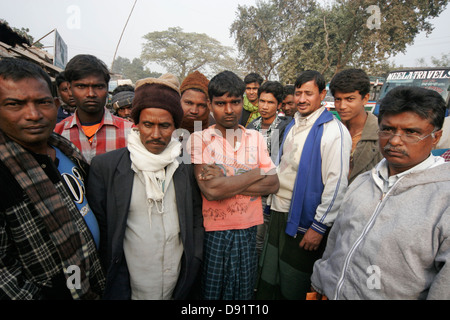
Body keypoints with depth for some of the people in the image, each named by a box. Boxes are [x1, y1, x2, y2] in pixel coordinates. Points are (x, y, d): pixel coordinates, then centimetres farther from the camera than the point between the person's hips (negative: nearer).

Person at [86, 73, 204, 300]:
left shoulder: (187, 165, -4)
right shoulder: (104, 166, -11)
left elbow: (196, 218, 4)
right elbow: (99, 227, -6)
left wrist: (193, 263, -1)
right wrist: (112, 278, -5)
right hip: (131, 287, -2)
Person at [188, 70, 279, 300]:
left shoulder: (255, 137, 3)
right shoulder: (199, 138, -8)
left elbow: (273, 184, -3)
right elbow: (210, 190, -20)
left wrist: (226, 182, -15)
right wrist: (258, 172, -12)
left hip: (248, 229, 3)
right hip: (213, 231, -3)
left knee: (244, 291, 19)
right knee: (211, 290, 15)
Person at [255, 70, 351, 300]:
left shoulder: (334, 131, -15)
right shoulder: (293, 125, 9)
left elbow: (337, 183, -18)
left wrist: (319, 227, -17)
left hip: (303, 221, -6)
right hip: (278, 212, 7)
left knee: (292, 288, 13)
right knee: (267, 281, 19)